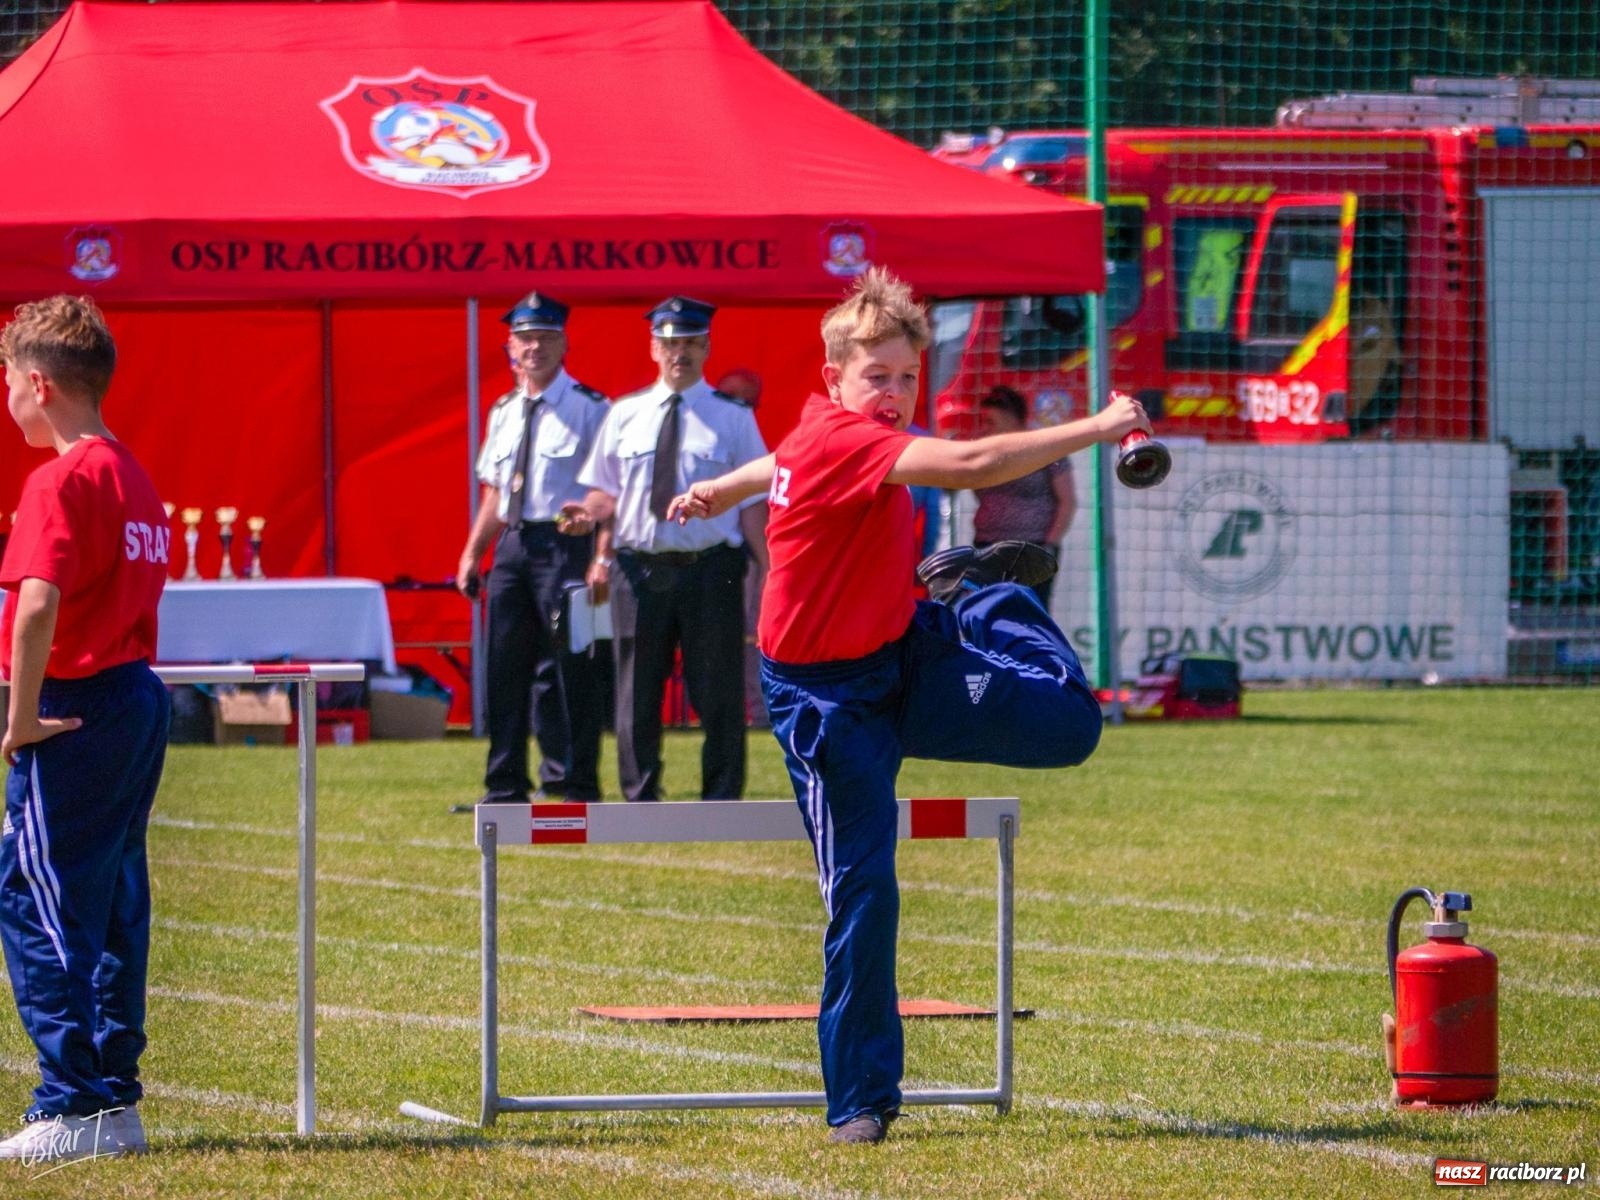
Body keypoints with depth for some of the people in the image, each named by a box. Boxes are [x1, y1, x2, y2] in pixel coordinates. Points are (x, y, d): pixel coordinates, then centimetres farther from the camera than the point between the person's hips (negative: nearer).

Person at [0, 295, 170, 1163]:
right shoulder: (133, 476, 14)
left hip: (74, 711, -9)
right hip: (138, 698, 9)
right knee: (110, 905, 12)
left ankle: (72, 1107, -8)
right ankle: (114, 1101, 15)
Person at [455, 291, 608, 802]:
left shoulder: (590, 409, -4)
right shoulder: (503, 412, 15)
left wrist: (602, 558, -21)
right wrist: (472, 554, 14)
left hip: (563, 545, -6)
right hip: (512, 544, 6)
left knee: (568, 667, -6)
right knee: (506, 666, 7)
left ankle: (573, 785, 1)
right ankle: (506, 787, 14)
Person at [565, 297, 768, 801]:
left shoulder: (732, 417, 3)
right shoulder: (625, 415, 10)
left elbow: (752, 502, 0)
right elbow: (607, 493, 12)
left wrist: (771, 573, -7)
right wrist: (596, 527, -10)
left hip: (711, 570, -2)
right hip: (639, 568, 2)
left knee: (717, 694, 1)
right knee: (637, 693, 6)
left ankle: (720, 804, 8)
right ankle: (640, 802, 13)